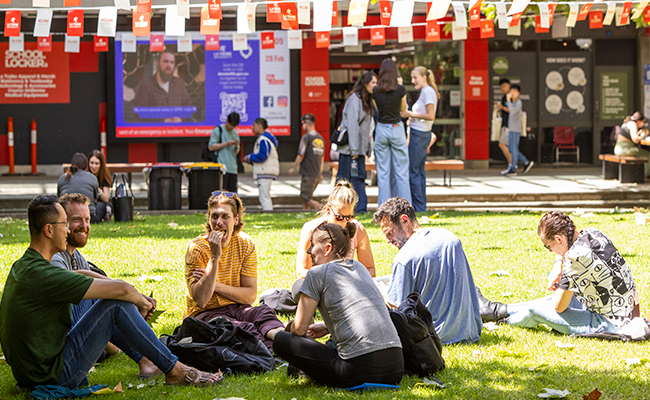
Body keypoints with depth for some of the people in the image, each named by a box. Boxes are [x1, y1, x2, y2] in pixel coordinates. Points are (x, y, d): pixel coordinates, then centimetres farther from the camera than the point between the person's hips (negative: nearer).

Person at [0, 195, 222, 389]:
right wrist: (141, 302, 3)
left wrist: (138, 298, 15)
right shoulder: (43, 276, -23)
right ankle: (175, 370, 0)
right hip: (54, 375, -10)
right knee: (117, 304, -10)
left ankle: (146, 359, 26)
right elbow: (121, 289, -20)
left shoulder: (23, 267, 8)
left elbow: (83, 275, 19)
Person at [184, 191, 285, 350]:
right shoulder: (197, 248, -12)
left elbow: (251, 295, -2)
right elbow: (201, 301, -21)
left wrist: (215, 285, -15)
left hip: (236, 308, 4)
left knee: (263, 312, -30)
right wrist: (214, 256, -26)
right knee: (244, 329, -35)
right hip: (206, 314, -4)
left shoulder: (245, 244, 0)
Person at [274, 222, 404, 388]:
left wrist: (291, 327, 25)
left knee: (281, 341, 3)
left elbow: (299, 329, 2)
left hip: (361, 370, -7)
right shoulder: (359, 267, 20)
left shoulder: (318, 273, 0)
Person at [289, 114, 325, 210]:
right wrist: (320, 174, 23)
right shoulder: (320, 138, 13)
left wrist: (293, 168, 1)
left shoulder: (306, 137, -11)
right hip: (317, 174, 8)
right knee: (305, 198, 15)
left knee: (306, 198, -6)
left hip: (308, 174, -8)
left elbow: (301, 155, -12)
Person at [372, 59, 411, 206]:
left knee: (382, 172, 7)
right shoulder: (400, 90, -9)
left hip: (381, 129, 2)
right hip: (396, 129, -2)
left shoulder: (375, 91, -3)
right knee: (401, 171, 4)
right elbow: (403, 108, 6)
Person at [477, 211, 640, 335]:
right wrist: (558, 269, 11)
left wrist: (560, 286, 4)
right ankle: (498, 309, 38)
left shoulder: (576, 258, -25)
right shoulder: (593, 233, 0)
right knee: (556, 297, 25)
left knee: (535, 311, 1)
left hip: (609, 325, -9)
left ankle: (504, 319, 32)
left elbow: (559, 307, -14)